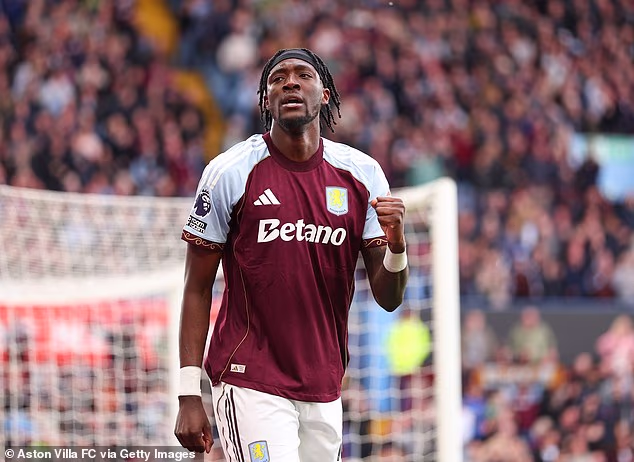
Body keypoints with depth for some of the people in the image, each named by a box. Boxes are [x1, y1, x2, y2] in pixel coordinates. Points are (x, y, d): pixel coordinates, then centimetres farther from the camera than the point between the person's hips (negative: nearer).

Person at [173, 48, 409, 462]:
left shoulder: (362, 174, 4)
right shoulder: (231, 172, -4)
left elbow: (388, 299, 5)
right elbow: (198, 288, -1)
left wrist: (396, 244, -17)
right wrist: (189, 396, -7)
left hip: (324, 391, 4)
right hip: (250, 384, -4)